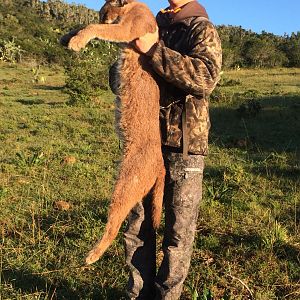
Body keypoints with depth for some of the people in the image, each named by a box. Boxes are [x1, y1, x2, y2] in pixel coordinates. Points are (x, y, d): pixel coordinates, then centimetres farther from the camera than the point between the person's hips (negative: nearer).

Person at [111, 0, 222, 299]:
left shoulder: (203, 30, 0)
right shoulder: (152, 26, 15)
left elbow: (205, 77, -21)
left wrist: (154, 50, -21)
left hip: (183, 144, -5)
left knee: (179, 231, 5)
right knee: (137, 225, 10)